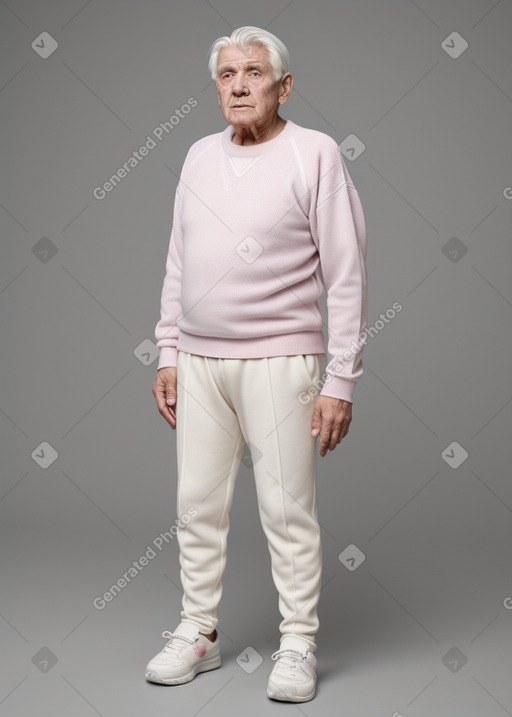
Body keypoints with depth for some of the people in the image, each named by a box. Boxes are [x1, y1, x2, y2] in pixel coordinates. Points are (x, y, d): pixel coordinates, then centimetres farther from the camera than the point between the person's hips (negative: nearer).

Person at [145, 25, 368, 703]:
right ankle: (198, 632, 25)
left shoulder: (315, 154, -6)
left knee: (288, 508, 1)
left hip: (278, 360, -5)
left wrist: (341, 380, -12)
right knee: (199, 501, 10)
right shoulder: (199, 155, 12)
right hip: (198, 360, 6)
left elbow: (347, 275, -8)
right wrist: (168, 354, 12)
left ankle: (298, 645, 15)